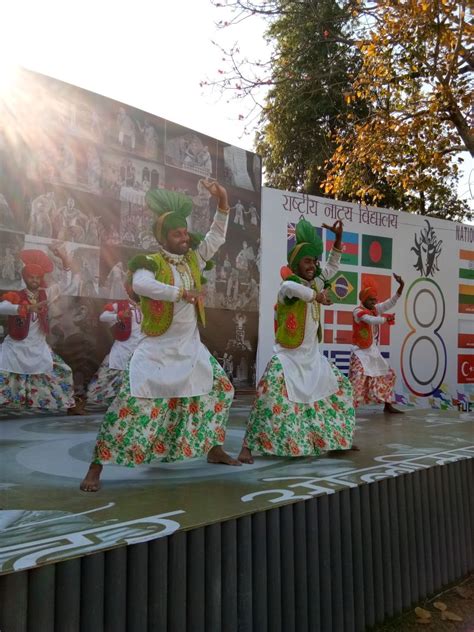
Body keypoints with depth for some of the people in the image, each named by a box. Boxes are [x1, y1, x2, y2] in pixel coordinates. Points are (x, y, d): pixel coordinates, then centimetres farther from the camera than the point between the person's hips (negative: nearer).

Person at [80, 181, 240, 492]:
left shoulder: (193, 259, 6)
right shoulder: (150, 263, -12)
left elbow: (218, 236, 6)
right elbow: (140, 284, -34)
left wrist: (223, 200, -7)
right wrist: (183, 293, -32)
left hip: (192, 348, 7)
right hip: (158, 349, -6)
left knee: (220, 389, 12)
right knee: (133, 403, -12)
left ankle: (215, 449, 29)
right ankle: (96, 467, 0)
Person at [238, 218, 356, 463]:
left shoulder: (314, 284, 7)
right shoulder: (287, 285, -15)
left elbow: (333, 265, 17)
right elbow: (291, 288, -42)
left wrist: (338, 237, 7)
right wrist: (317, 296, -32)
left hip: (312, 356, 8)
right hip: (288, 355, -8)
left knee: (338, 387, 15)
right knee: (271, 395, -25)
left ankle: (338, 439, 32)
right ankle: (248, 446, -17)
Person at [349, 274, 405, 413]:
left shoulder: (376, 309, 6)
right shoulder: (358, 311, -16)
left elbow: (392, 302, -1)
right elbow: (373, 320, -33)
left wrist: (401, 286, -13)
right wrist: (387, 318, -22)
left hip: (374, 351, 8)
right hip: (361, 352, -8)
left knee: (388, 374, 13)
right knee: (358, 379, -18)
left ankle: (388, 406, 26)